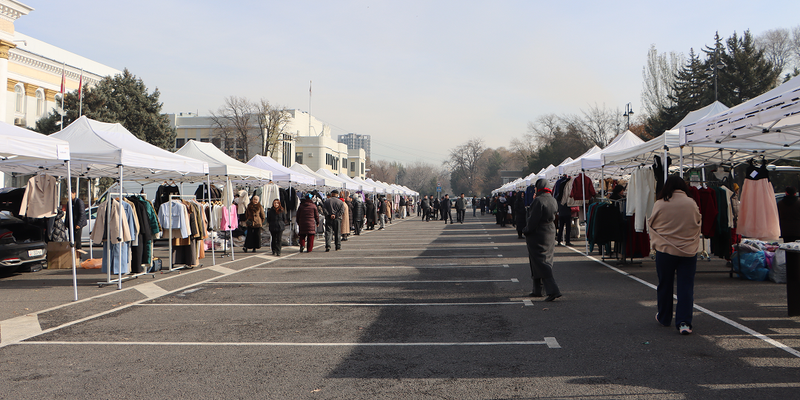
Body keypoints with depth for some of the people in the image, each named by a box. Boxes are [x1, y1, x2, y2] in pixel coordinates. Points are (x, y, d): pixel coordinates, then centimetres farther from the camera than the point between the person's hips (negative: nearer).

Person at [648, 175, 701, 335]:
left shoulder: (659, 204, -8)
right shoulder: (691, 203, -4)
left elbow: (651, 226, 4)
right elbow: (698, 224, 11)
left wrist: (655, 243, 22)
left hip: (664, 250, 0)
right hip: (688, 251, 0)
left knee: (665, 285, 14)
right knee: (686, 286, 2)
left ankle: (664, 318, 29)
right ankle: (684, 322, -7)